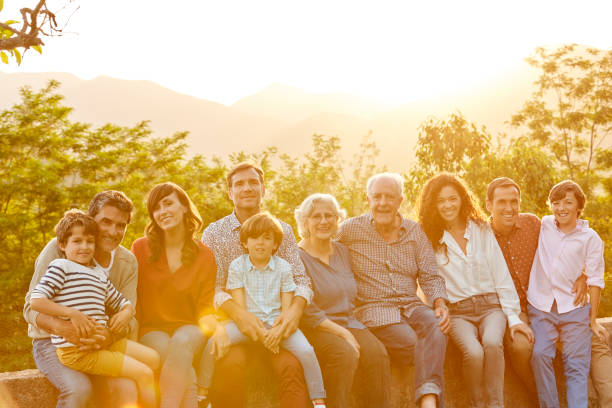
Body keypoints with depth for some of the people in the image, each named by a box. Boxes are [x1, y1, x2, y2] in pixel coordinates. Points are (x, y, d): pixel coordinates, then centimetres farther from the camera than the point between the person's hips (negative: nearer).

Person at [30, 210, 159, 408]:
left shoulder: (100, 274, 20)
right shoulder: (61, 267, -5)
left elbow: (122, 302, 27)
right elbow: (36, 300, -16)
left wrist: (126, 313, 3)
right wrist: (73, 313, -23)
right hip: (76, 351, -8)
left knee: (153, 358, 2)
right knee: (143, 374, -13)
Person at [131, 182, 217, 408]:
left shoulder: (204, 255, 6)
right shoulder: (141, 248, 5)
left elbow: (205, 308, 5)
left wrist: (215, 330, -17)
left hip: (188, 329, 1)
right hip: (151, 330, 0)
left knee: (182, 341, -36)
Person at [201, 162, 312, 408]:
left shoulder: (283, 231, 11)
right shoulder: (214, 233, 6)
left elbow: (301, 280, 4)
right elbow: (211, 288, -5)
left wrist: (295, 308, -20)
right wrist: (237, 312, -25)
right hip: (230, 322, -1)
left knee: (292, 366, -29)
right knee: (231, 363, -32)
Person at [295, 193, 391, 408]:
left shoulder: (343, 251, 15)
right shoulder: (297, 257, -6)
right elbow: (307, 311, -11)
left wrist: (348, 329, 6)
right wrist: (342, 333, -16)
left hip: (348, 322, 5)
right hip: (315, 328, -5)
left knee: (377, 353, -23)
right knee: (346, 354, -33)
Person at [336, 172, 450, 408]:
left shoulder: (414, 232, 14)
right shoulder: (349, 230, 5)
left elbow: (430, 276, 11)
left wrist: (440, 303, -10)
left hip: (411, 305, 3)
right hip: (373, 308, -2)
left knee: (435, 327, -32)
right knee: (413, 344, -31)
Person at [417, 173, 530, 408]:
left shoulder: (482, 230, 7)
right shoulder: (429, 239, 3)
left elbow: (501, 276, 6)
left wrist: (513, 317, 0)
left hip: (490, 305, 1)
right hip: (457, 312, -1)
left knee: (492, 343, -33)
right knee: (473, 352, -31)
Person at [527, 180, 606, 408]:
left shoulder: (590, 239, 3)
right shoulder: (544, 225, 9)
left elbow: (594, 281, 2)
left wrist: (593, 320, 0)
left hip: (574, 309, -1)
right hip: (540, 306, 1)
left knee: (576, 366, -5)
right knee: (539, 354, -17)